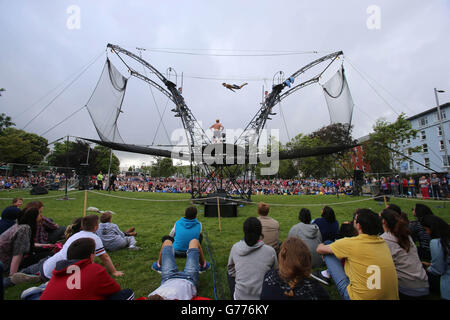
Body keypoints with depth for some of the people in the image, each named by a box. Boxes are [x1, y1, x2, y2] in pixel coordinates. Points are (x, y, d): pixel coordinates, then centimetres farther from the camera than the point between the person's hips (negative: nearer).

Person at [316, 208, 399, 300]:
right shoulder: (382, 242, -2)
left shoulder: (351, 243, -19)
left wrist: (322, 245, 18)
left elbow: (320, 249, -5)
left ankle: (329, 274, 27)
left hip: (361, 296, -6)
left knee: (329, 253, 2)